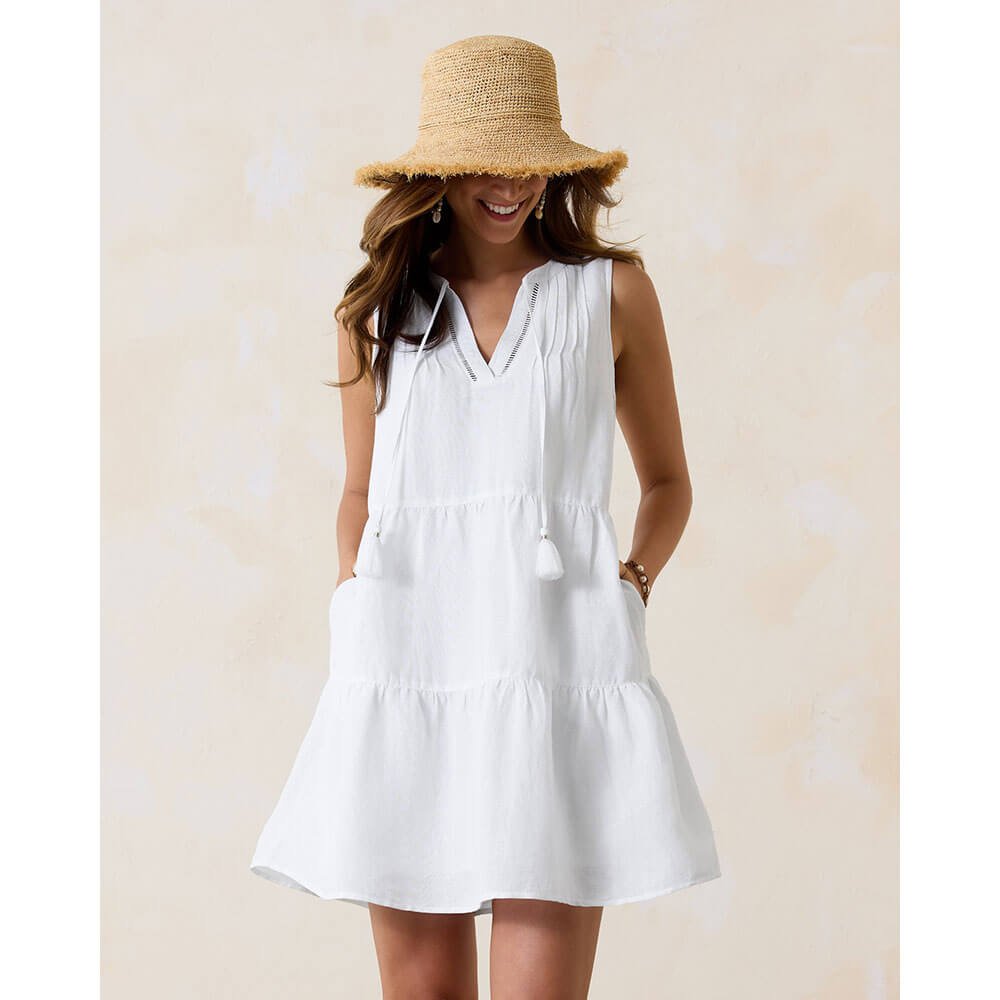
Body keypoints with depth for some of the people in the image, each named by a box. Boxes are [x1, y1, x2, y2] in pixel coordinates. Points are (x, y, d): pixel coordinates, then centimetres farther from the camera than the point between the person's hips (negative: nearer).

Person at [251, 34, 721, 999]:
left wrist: (634, 577, 1)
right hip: (406, 658, 2)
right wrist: (352, 598, 6)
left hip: (560, 654, -2)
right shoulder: (376, 308, 15)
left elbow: (667, 480, 18)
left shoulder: (612, 292, 10)